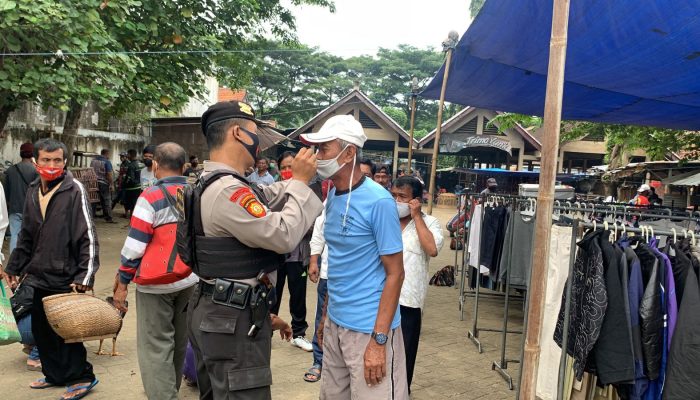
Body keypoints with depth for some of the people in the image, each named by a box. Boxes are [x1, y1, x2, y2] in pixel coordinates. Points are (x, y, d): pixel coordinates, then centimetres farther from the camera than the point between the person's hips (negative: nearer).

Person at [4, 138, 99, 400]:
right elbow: (26, 236, 18)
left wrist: (85, 275, -20)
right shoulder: (33, 191, 8)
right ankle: (55, 375, 32)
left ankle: (81, 377, 21)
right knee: (41, 329, 14)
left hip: (65, 278, -6)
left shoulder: (74, 190, -11)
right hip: (38, 277, 6)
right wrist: (15, 267, 20)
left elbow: (88, 236, -15)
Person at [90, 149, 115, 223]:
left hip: (94, 183, 6)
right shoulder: (107, 162, -10)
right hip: (104, 184, -6)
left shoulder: (93, 161, 11)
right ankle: (108, 218, 3)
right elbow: (109, 174, -16)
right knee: (107, 201, 1)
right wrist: (111, 184, -10)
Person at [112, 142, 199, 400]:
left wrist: (122, 283, -4)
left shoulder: (151, 197, -13)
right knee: (178, 340, 20)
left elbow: (135, 245, -12)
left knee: (155, 346, 2)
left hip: (157, 283, -6)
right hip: (191, 279, 6)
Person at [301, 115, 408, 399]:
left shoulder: (378, 201, -16)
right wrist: (327, 313, 14)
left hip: (369, 328, -7)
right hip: (335, 323, 7)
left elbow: (395, 273, -14)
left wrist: (378, 340, -18)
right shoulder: (332, 197, 6)